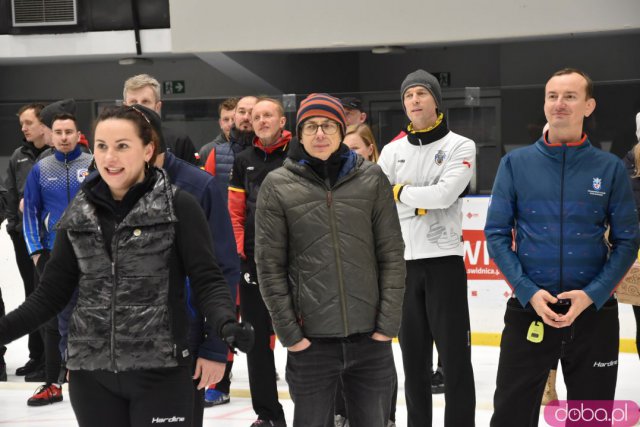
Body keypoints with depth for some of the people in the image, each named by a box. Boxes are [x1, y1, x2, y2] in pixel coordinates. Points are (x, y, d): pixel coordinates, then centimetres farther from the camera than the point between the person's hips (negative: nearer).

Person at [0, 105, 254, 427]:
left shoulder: (179, 206, -6)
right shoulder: (78, 213, 6)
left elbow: (207, 281, -8)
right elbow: (52, 291, 9)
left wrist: (226, 323, -27)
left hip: (160, 372, -3)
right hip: (90, 372, 4)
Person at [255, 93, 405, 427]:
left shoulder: (372, 179, 2)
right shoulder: (277, 185, -1)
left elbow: (392, 256, 2)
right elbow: (270, 266, -2)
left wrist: (388, 323, -3)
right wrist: (289, 332, -5)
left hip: (371, 338, 1)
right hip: (311, 340, -1)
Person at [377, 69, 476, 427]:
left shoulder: (460, 146, -1)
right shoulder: (392, 151, 10)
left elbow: (445, 195, -16)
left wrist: (402, 192, -5)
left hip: (444, 260, -4)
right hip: (402, 263, 4)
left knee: (454, 355, -3)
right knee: (414, 355, 12)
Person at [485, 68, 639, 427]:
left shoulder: (610, 168, 0)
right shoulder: (516, 163, 1)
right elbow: (497, 234, 0)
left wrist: (592, 295, -13)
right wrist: (529, 293, -12)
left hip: (594, 313, 1)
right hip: (528, 309, 0)